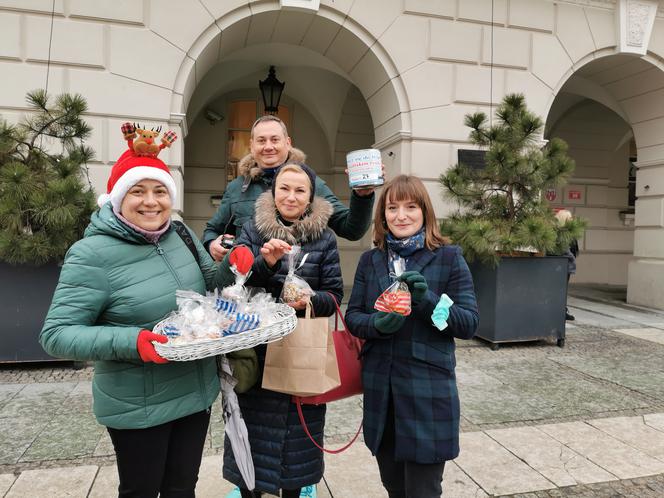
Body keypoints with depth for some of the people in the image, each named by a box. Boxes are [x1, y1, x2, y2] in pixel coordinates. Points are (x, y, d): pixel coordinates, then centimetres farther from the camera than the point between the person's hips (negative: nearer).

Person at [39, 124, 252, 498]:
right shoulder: (93, 254, -17)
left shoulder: (181, 235, 1)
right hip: (138, 407, -5)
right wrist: (130, 342, -31)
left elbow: (211, 286, 13)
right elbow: (56, 334, -17)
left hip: (198, 391, 5)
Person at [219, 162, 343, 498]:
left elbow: (334, 296, 1)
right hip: (256, 348, 0)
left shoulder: (324, 239, 2)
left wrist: (310, 300, -20)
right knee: (254, 429, 9)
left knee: (297, 431, 10)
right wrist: (265, 262, -22)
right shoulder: (252, 231, 2)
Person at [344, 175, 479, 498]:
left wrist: (428, 299, -23)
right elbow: (352, 317, 5)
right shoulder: (370, 260, 6)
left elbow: (469, 323, -7)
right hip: (380, 389, 4)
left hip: (427, 390, -4)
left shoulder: (449, 258, -5)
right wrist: (376, 324, -17)